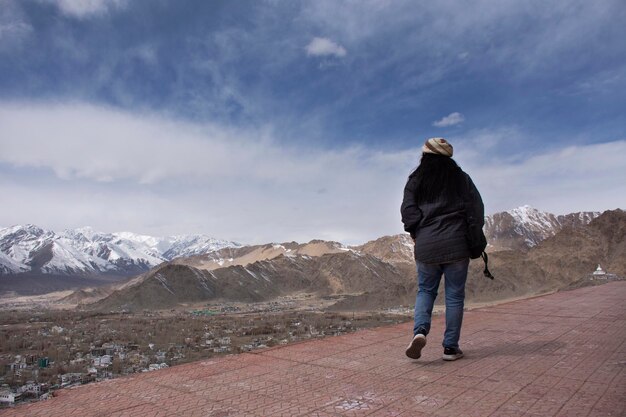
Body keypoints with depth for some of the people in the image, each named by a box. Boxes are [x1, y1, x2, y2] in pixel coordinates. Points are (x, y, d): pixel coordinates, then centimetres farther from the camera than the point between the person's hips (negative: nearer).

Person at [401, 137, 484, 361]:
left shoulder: (415, 180, 5)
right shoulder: (461, 178, 6)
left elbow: (407, 209, -3)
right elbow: (477, 208, 4)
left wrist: (416, 234, 8)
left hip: (426, 245, 1)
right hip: (456, 244, 0)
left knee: (425, 290, 15)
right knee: (454, 295, 7)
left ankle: (419, 330, -8)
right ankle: (451, 347, 11)